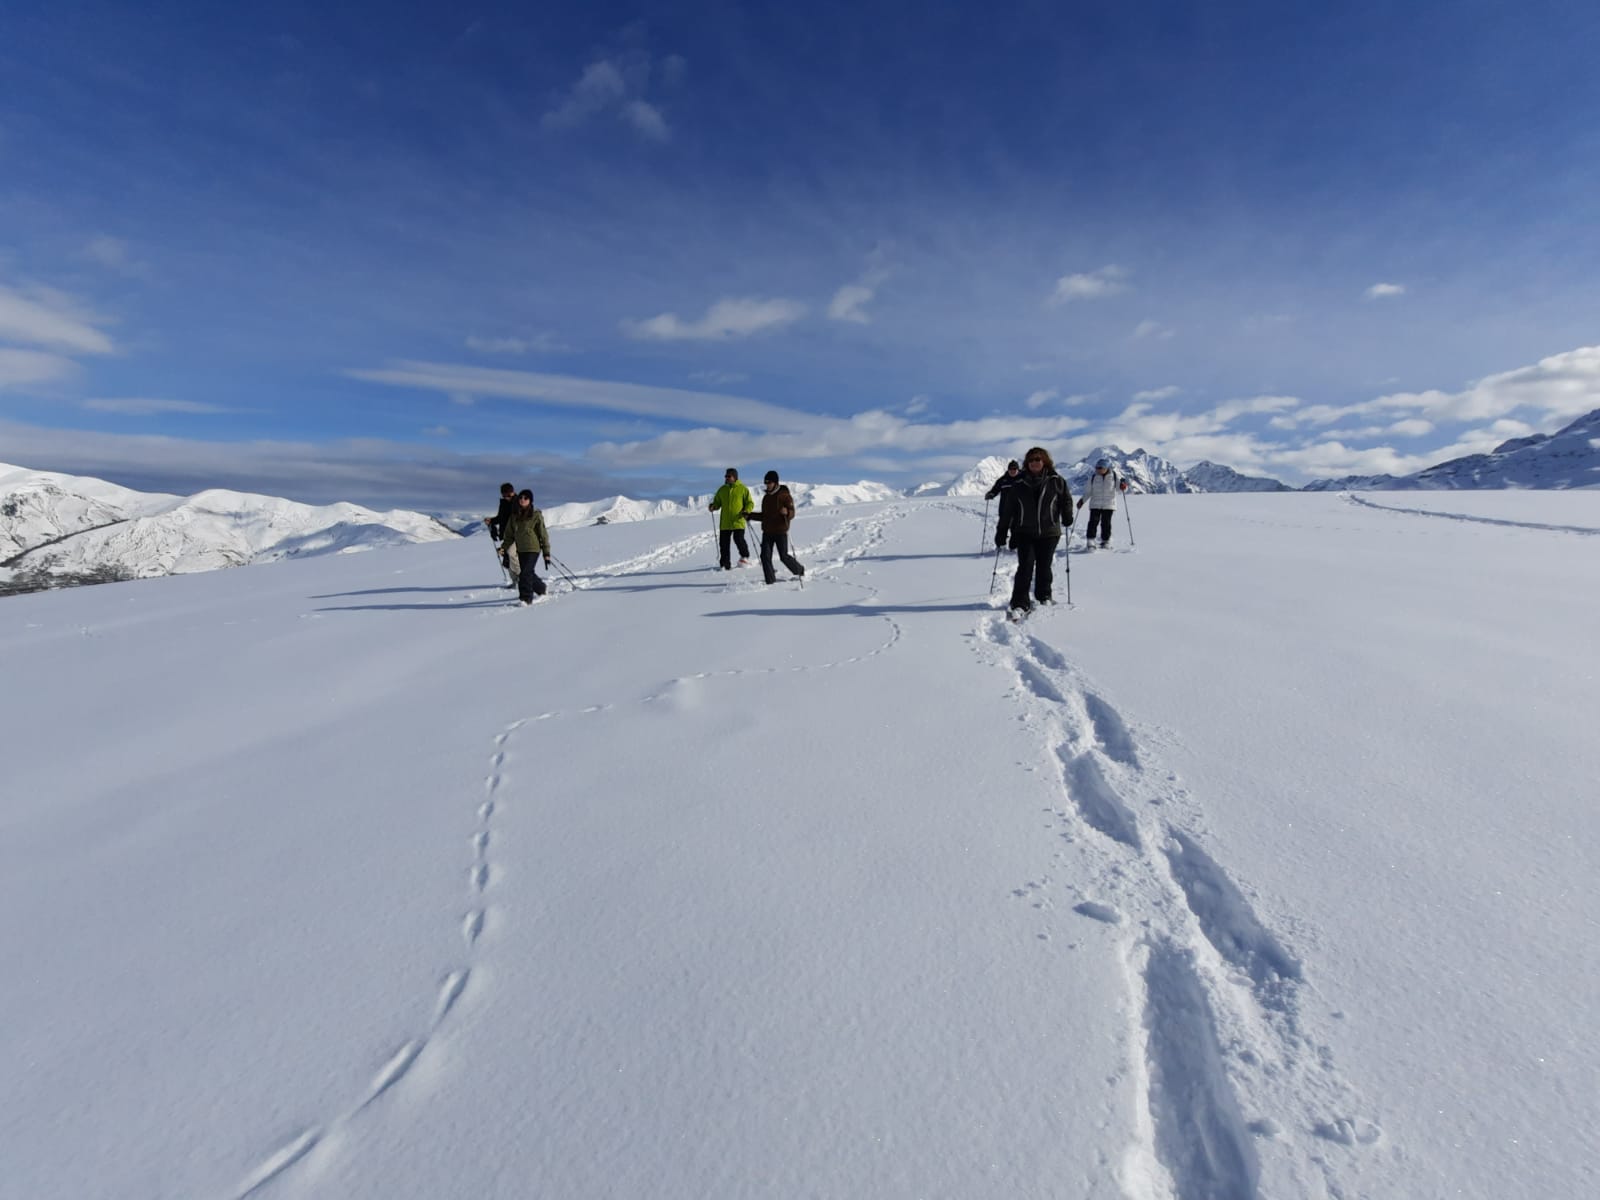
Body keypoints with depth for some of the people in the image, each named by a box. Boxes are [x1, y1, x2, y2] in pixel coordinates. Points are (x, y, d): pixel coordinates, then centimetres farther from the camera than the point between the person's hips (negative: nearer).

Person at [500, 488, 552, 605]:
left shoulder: (536, 515, -8)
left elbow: (543, 534, -7)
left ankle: (526, 598, -4)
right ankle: (542, 589, 38)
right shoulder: (514, 516, 6)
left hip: (533, 549, -6)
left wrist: (546, 553, -9)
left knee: (525, 574, -14)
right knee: (529, 573, 14)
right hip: (521, 550, 6)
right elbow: (509, 535, 13)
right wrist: (503, 547, 1)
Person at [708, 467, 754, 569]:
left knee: (739, 539, -15)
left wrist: (746, 511, -16)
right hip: (725, 522, 4)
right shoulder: (722, 489, 13)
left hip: (738, 521, -4)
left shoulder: (743, 489, 2)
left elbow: (750, 503, 3)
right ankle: (724, 565, 12)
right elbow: (717, 502, 19)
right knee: (723, 543, 3)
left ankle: (745, 557, 13)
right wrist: (713, 506, -3)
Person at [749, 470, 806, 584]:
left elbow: (792, 513, -12)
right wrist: (750, 516, 15)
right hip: (767, 531, 6)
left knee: (784, 556, 0)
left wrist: (786, 512, -34)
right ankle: (770, 580, 2)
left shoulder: (784, 495, -7)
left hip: (780, 531, -6)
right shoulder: (766, 497, 14)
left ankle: (800, 570, 26)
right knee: (765, 556, -5)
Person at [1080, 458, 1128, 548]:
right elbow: (1087, 491, 13)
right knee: (1093, 521, -9)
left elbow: (1120, 487, 4)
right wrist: (1082, 501, 5)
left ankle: (1105, 541, 14)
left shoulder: (1114, 476, 1)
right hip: (1095, 504, 1)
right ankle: (1090, 540, -6)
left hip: (1109, 504, -1)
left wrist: (1123, 486, -19)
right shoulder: (1093, 477, 4)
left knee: (1106, 523, 1)